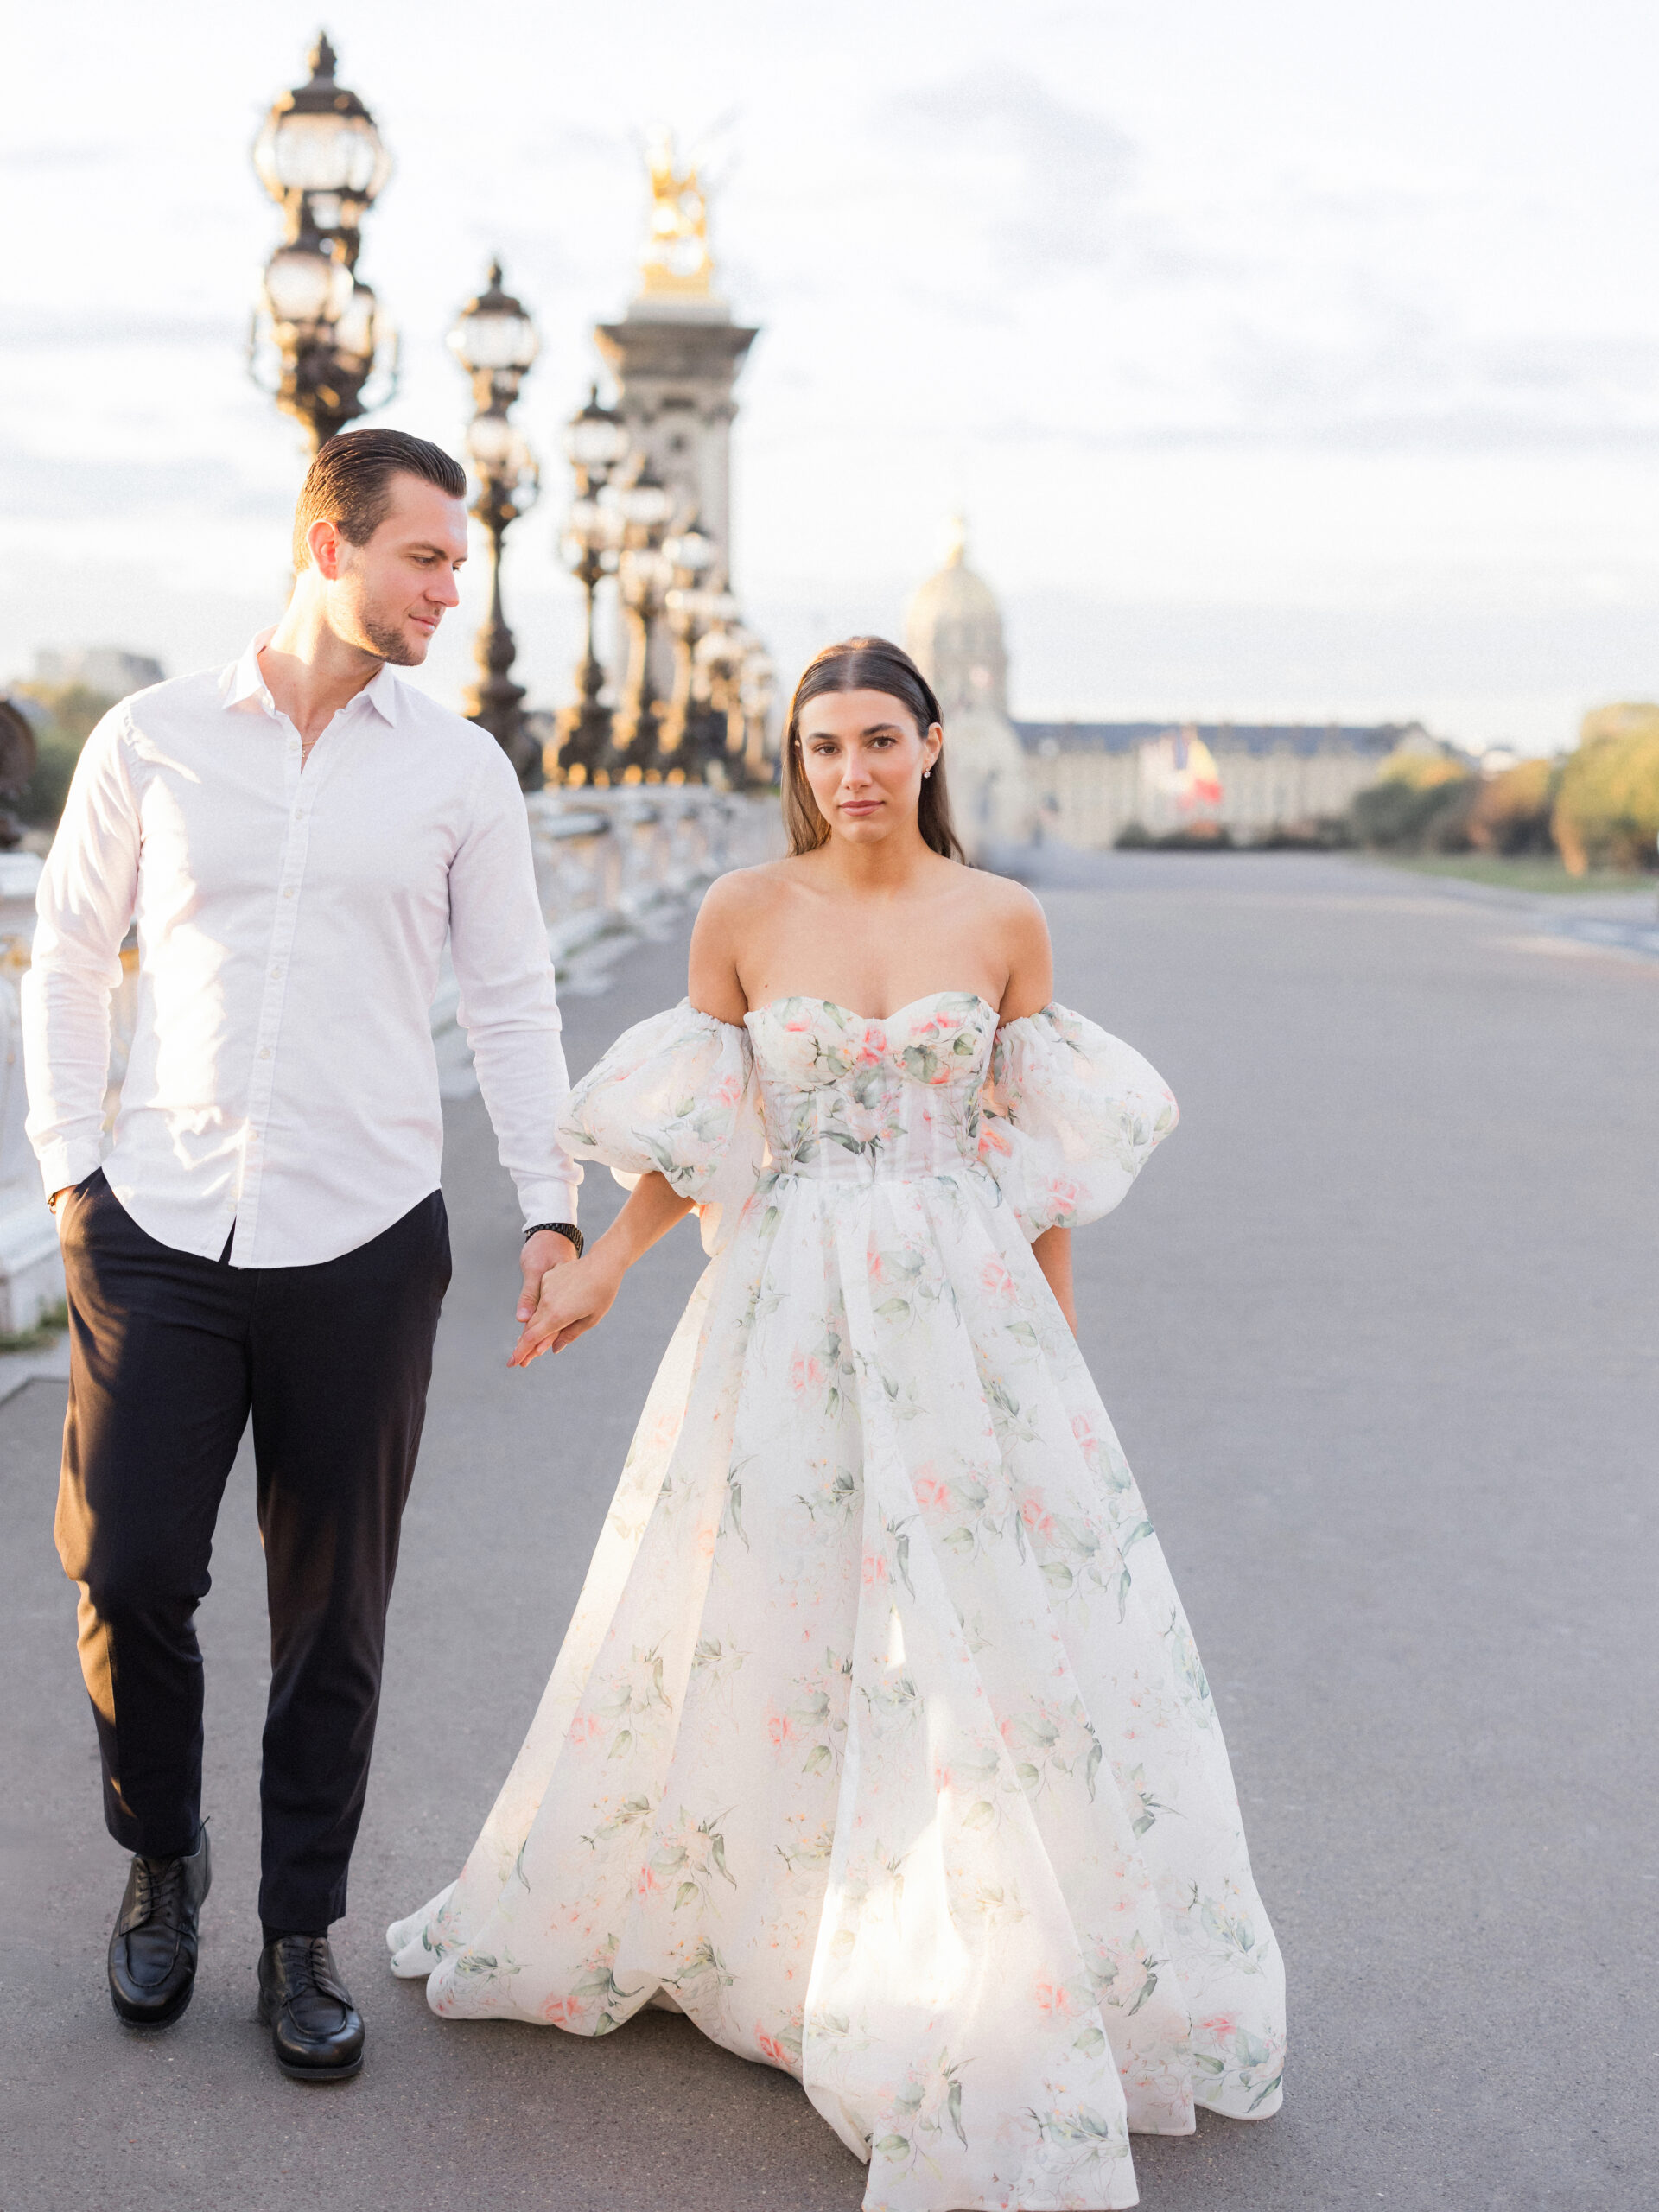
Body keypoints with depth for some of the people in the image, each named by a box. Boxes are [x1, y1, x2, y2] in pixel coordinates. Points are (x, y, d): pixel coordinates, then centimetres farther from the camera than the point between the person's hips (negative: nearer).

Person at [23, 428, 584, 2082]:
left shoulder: (459, 768, 5)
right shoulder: (151, 740, 4)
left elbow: (511, 1000, 7)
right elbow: (67, 964, 10)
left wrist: (551, 1207, 0)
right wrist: (69, 1167, 2)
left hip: (362, 1245, 0)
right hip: (157, 1231, 0)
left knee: (332, 1610, 6)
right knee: (127, 1563, -1)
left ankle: (302, 1935, 23)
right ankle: (160, 1856, 28)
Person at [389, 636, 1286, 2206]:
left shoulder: (1003, 921, 1)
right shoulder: (741, 916, 0)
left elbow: (1041, 1153, 6)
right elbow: (688, 1136, 5)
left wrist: (1058, 1349, 7)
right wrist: (600, 1269, -6)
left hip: (966, 1312, 0)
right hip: (785, 1311, 0)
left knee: (989, 1636, 2)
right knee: (751, 1621, 10)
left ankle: (1008, 1998, 18)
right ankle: (658, 1916, 33)